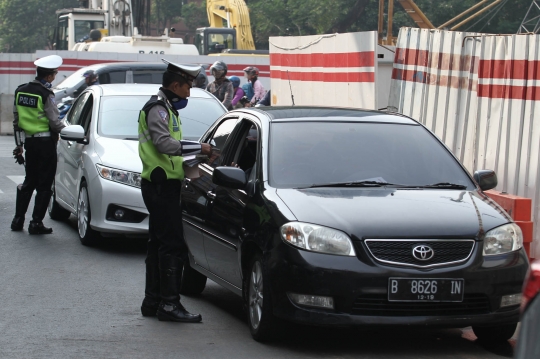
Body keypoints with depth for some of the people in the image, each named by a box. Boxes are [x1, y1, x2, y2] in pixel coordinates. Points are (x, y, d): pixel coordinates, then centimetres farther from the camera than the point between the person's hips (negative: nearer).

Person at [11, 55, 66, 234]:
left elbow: (16, 119, 9)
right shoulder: (46, 95, -17)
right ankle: (36, 223, 1)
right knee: (44, 184, 2)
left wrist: (19, 143, 16)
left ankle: (18, 219, 17)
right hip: (45, 142, -7)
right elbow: (54, 122, -16)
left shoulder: (20, 91, 4)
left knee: (29, 181, 18)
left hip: (28, 141, 7)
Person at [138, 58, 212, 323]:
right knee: (173, 245, -12)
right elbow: (164, 143, -25)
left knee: (159, 244, 13)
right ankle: (169, 304, -13)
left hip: (163, 184, 11)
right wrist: (199, 148, -20)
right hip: (161, 184, -11)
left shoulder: (166, 108, 20)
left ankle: (152, 301, 18)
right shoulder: (157, 108, -13)